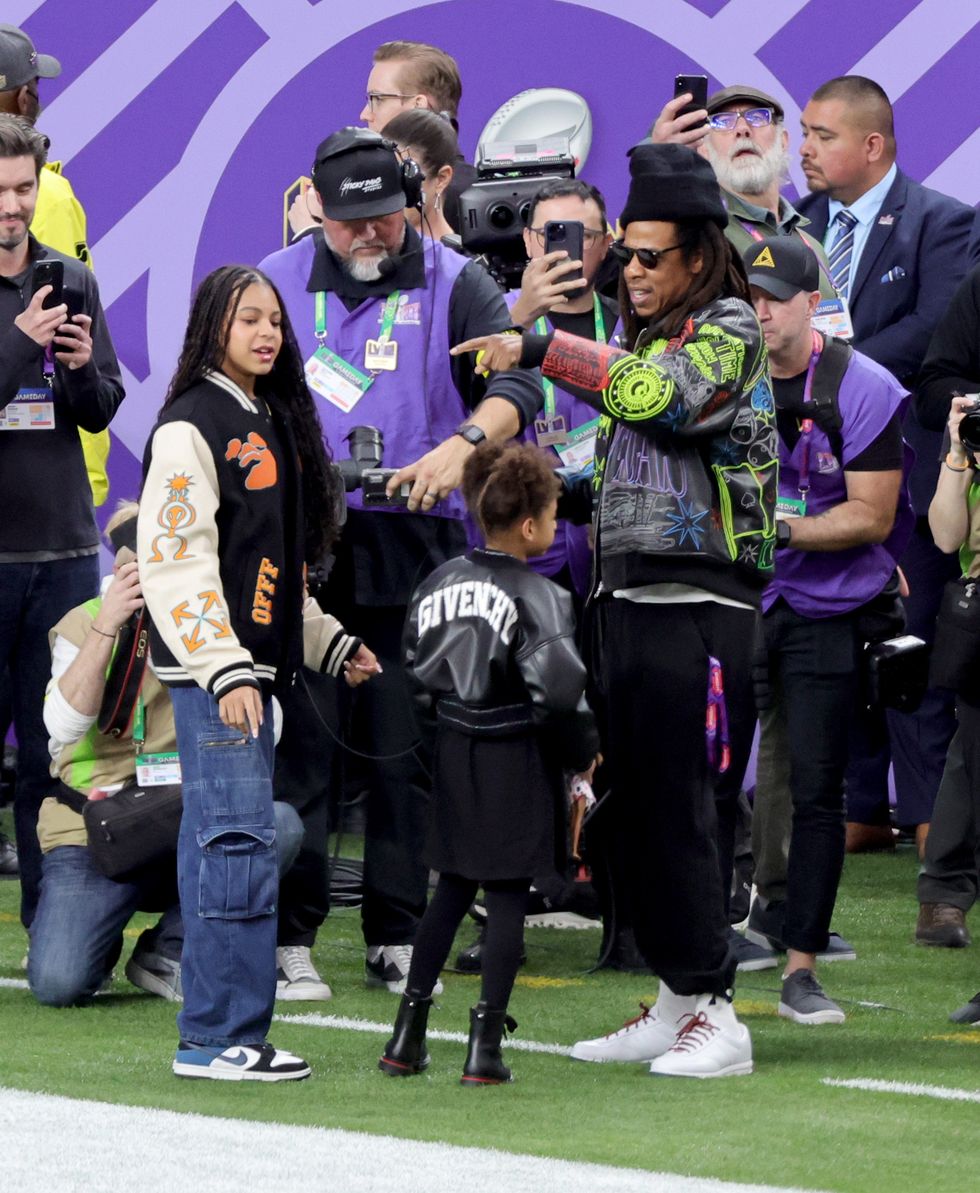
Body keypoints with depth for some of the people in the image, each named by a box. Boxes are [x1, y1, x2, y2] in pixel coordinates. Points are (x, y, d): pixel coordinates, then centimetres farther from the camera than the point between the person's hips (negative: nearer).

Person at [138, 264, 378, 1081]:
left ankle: (213, 1037, 9)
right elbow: (175, 560, -16)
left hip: (253, 667, 9)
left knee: (217, 846, 8)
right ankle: (222, 1038, -13)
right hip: (212, 673, -9)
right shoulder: (191, 426, -9)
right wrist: (225, 670, -22)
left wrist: (331, 644, 20)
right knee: (240, 845, -13)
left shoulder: (272, 424, 18)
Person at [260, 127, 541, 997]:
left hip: (414, 547, -1)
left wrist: (462, 444, -29)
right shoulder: (278, 281, 8)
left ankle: (396, 938, 9)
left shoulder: (454, 284, 3)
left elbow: (517, 383, -11)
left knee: (404, 749, 2)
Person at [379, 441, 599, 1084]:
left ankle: (409, 1034, 13)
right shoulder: (538, 597, -14)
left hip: (454, 758, 6)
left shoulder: (438, 584, 5)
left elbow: (416, 676, 10)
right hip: (517, 764, -6)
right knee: (509, 895, 1)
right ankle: (486, 1044, -3)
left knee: (452, 889, 15)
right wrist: (584, 752, -7)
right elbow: (558, 692, -22)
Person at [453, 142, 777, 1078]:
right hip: (626, 597, 9)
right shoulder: (642, 335, 19)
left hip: (697, 605, -9)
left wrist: (542, 350, -27)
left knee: (678, 809, -11)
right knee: (634, 808, 9)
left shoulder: (728, 334, -7)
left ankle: (716, 1018, -9)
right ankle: (675, 1007, 15)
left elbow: (659, 395, -27)